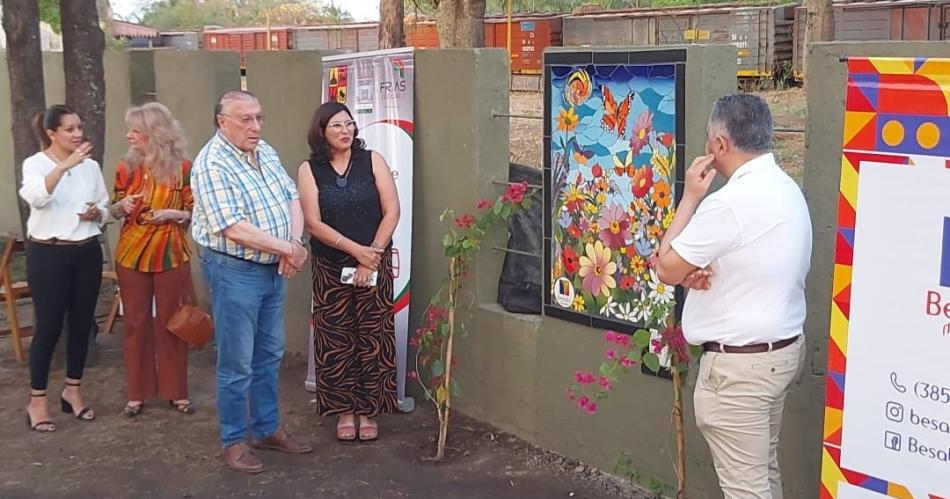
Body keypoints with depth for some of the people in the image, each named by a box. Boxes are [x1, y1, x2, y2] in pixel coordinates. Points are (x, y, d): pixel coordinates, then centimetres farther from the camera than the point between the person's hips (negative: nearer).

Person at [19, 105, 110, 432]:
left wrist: (96, 213, -8)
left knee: (82, 322, 9)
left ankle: (72, 391, 25)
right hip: (48, 254, -4)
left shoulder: (90, 166, 7)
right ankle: (37, 400, 9)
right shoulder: (35, 164, -6)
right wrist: (65, 165, -37)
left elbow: (104, 208, 15)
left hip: (87, 252, 5)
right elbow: (37, 197, -27)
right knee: (49, 326, -2)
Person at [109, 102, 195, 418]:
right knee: (135, 322, 7)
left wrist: (174, 214, -18)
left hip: (171, 255, -2)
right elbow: (115, 211, 12)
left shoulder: (181, 168, -5)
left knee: (171, 321, 5)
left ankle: (176, 391, 17)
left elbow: (195, 212, 1)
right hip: (131, 255, 2)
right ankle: (137, 392, 17)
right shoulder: (126, 167, 2)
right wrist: (123, 205, -10)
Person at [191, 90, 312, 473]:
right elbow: (234, 229, -26)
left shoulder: (266, 152, 7)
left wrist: (294, 244, -10)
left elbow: (292, 198, 9)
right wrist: (290, 249, -20)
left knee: (269, 355, 17)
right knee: (237, 364, 2)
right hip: (234, 271, -8)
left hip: (273, 269, 8)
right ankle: (233, 441, 17)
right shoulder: (212, 165, -19)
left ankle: (267, 429, 31)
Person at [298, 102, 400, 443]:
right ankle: (344, 411, 17)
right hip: (331, 269, 0)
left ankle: (369, 411, 14)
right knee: (335, 341, 4)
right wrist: (355, 250, -16)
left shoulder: (372, 161, 1)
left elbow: (392, 211, -3)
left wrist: (373, 255, -11)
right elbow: (314, 223, -8)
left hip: (375, 265, 0)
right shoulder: (309, 170, 0)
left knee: (373, 339, 2)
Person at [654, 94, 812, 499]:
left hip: (739, 363, -10)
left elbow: (666, 269, -14)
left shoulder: (730, 202, -23)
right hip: (781, 349, 10)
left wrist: (691, 196, -8)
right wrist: (698, 273, -6)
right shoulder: (786, 189, 7)